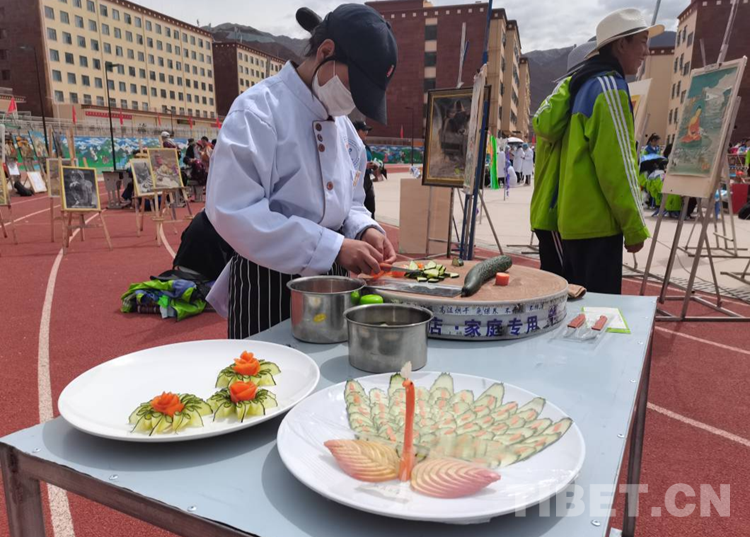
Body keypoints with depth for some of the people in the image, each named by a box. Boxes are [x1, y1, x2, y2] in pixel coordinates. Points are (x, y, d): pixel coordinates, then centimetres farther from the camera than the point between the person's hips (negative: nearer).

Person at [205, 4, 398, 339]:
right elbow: (234, 212, -24)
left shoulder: (341, 123, 10)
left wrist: (364, 231, -6)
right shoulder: (258, 110, -15)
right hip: (268, 286, -7)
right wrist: (333, 247, -25)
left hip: (329, 279, 8)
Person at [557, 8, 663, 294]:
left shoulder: (586, 86, 19)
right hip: (597, 224, -10)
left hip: (576, 221, 10)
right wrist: (636, 227, -11)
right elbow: (616, 166, -17)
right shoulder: (609, 86, -11)